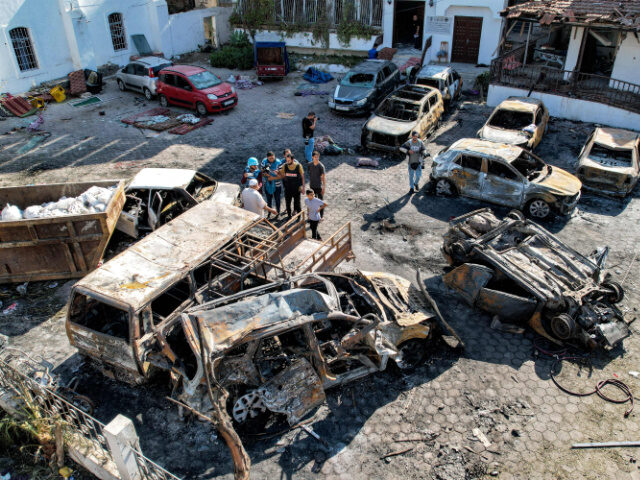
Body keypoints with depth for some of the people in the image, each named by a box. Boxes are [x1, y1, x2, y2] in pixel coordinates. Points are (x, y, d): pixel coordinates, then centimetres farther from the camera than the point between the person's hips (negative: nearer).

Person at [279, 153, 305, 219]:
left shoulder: (298, 166, -12)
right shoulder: (284, 166, -7)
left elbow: (302, 176, -2)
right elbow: (281, 176, 3)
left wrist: (303, 186, -2)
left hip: (296, 188, -2)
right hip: (288, 188, 2)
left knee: (297, 203, 6)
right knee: (287, 203, 11)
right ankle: (289, 215, 30)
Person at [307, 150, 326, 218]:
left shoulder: (321, 166, -14)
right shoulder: (310, 165, -2)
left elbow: (323, 178, -11)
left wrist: (323, 188, -12)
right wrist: (309, 184, 13)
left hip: (319, 186, -4)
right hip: (312, 186, 4)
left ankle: (320, 216, 17)